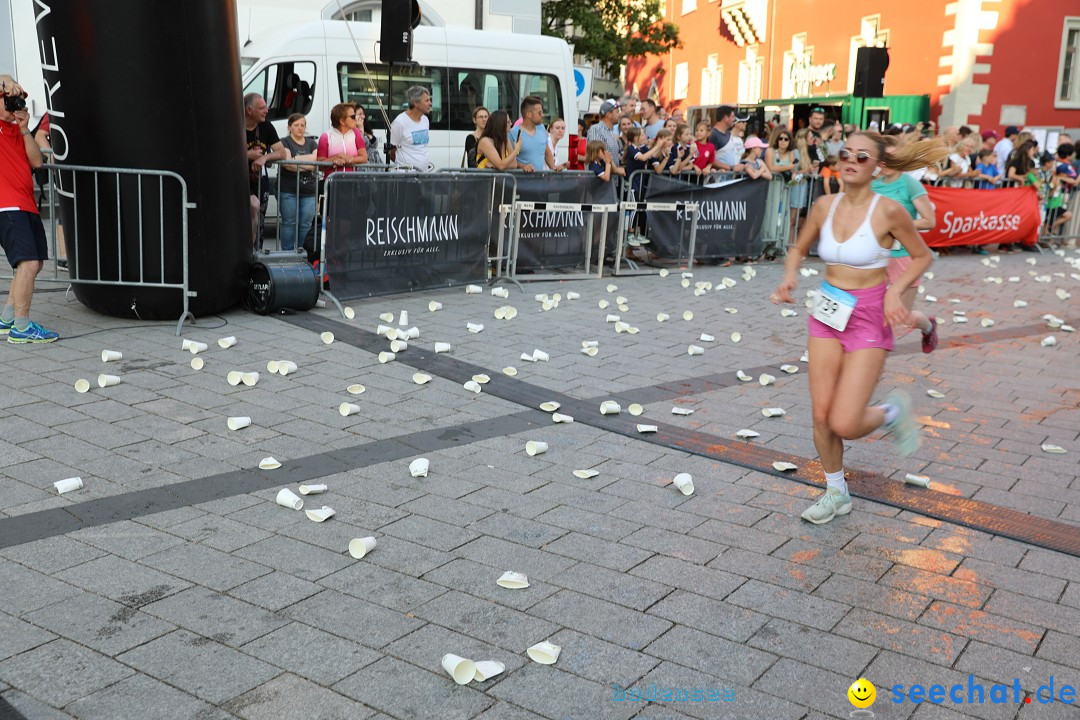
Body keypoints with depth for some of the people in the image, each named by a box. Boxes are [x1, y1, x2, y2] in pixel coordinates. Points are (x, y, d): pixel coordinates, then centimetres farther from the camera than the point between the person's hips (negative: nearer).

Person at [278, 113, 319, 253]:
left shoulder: (312, 143, 18)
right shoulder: (285, 143, 4)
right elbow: (286, 163, -12)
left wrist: (296, 159, -9)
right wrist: (308, 164, -10)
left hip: (309, 190, 3)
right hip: (288, 190, -3)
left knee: (306, 224, 1)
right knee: (289, 223, -3)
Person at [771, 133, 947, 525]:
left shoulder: (888, 211, -14)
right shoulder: (825, 205, -1)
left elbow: (922, 256, 0)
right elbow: (799, 249, 14)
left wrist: (895, 291, -14)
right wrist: (790, 276, -7)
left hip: (868, 319, -4)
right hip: (826, 315, 4)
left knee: (844, 424, -10)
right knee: (821, 416, 4)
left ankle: (891, 411, 24)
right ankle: (836, 493, 26)